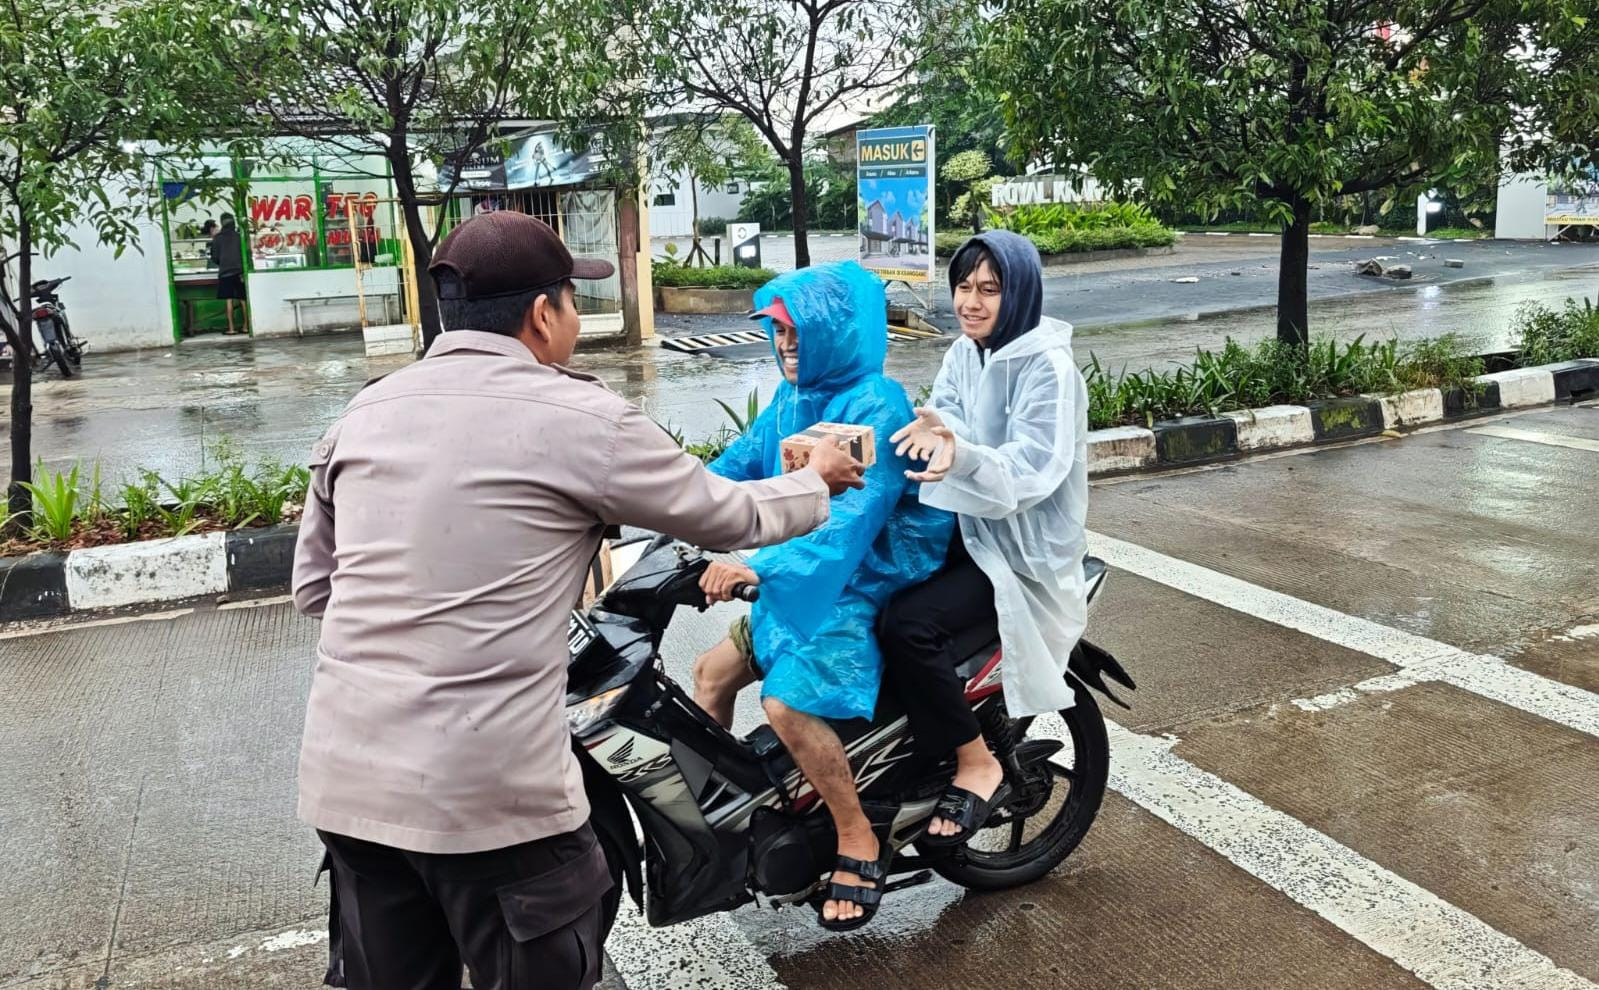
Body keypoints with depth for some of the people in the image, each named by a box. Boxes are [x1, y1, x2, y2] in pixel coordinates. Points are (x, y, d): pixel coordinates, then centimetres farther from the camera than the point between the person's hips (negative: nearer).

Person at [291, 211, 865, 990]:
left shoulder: (364, 413, 8)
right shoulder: (578, 418, -8)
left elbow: (312, 587, 15)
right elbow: (730, 516, 4)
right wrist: (818, 481, 23)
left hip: (344, 781, 6)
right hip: (491, 793, -6)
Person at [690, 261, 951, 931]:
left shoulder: (874, 407, -21)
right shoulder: (793, 396, 7)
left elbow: (853, 516, -31)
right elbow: (742, 461, 12)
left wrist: (760, 568, -40)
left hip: (861, 584, -9)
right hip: (799, 581, 9)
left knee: (787, 703, -27)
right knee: (711, 673, 12)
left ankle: (858, 842, -8)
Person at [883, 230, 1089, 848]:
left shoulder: (1047, 365, -15)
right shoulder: (965, 353, 9)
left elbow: (1033, 471, -25)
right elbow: (945, 414, -7)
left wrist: (963, 456, -45)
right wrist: (933, 431, -33)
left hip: (1023, 551, -8)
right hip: (965, 528, 8)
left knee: (908, 624, -26)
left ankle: (978, 767, -8)